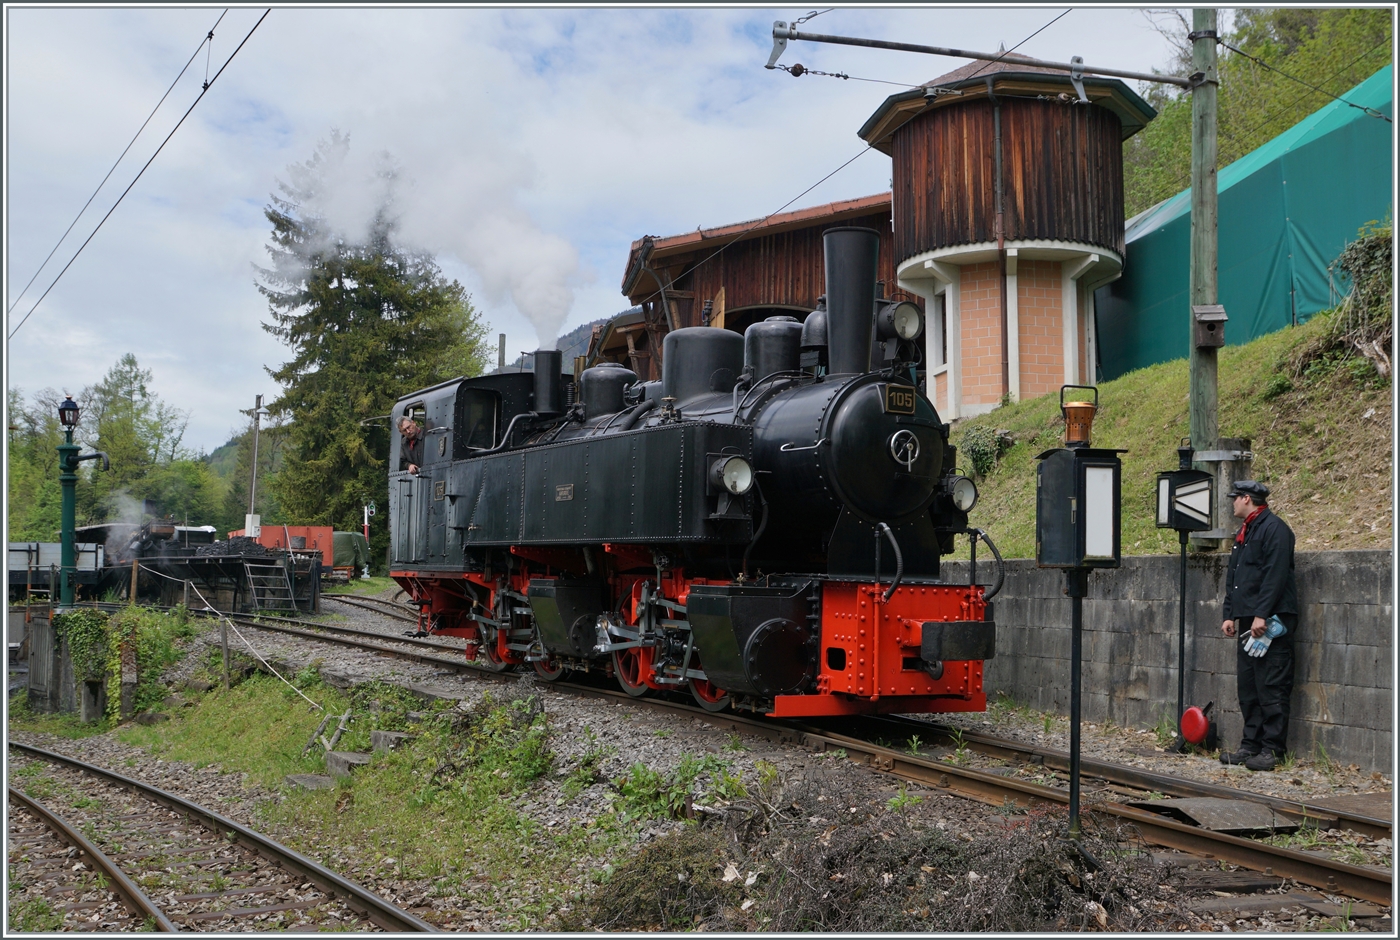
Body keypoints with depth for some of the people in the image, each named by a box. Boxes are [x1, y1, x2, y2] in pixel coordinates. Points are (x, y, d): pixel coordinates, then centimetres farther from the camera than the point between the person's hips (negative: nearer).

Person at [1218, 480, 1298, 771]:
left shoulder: (1274, 528, -10)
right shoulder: (1244, 533, 20)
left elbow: (1275, 575, -18)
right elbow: (1233, 578, 22)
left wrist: (1262, 615, -22)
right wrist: (1230, 615, 15)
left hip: (1271, 622, -10)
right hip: (1248, 621, 10)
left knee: (1271, 687, -7)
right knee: (1248, 686, 10)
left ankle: (1272, 750, -4)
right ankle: (1251, 745, 16)